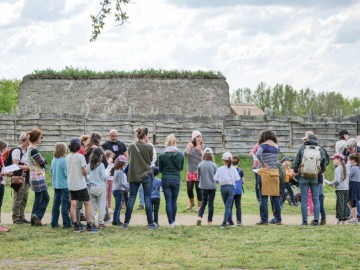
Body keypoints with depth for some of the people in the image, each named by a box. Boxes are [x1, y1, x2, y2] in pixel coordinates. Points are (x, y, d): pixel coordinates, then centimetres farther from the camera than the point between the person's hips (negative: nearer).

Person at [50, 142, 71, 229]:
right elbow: (67, 174, -16)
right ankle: (66, 223, -2)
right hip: (64, 185, -7)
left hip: (55, 185, 7)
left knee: (56, 204, 11)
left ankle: (54, 223, 13)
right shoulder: (63, 161, -16)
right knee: (65, 204, -3)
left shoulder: (53, 160, 5)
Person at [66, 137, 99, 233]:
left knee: (73, 204, 5)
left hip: (71, 184, 6)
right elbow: (84, 171, -15)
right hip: (80, 184, -6)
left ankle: (76, 226, 4)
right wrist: (86, 177, 5)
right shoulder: (80, 157, -12)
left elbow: (67, 170, 10)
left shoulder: (67, 157, 5)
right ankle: (89, 226, -3)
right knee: (87, 204, 1)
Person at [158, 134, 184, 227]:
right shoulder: (180, 155, -4)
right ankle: (174, 221, 20)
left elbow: (160, 169, 1)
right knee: (174, 201, 13)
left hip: (166, 180, -2)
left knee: (168, 201, 2)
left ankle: (171, 222, 0)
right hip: (176, 180, 2)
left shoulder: (162, 156, -10)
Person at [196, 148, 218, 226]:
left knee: (204, 202, 17)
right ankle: (209, 221, 11)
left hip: (203, 186, 2)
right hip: (212, 186, -2)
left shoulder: (200, 165, -6)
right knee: (211, 203, 8)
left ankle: (199, 217, -3)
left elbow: (198, 176, 3)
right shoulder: (214, 165, -10)